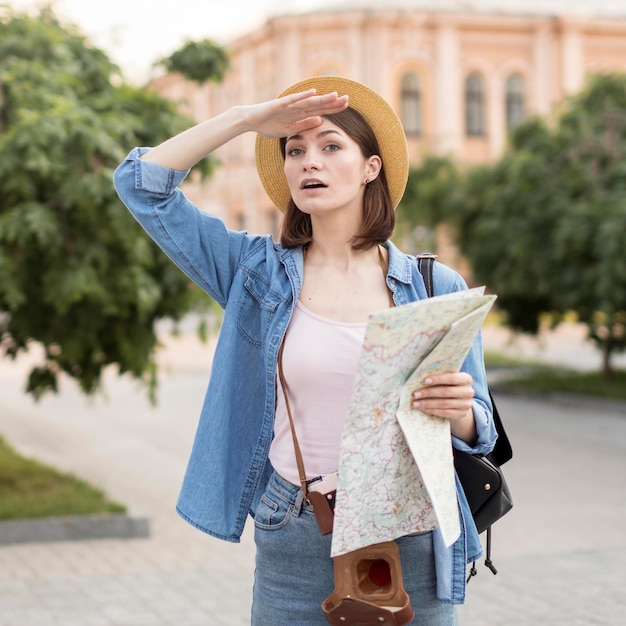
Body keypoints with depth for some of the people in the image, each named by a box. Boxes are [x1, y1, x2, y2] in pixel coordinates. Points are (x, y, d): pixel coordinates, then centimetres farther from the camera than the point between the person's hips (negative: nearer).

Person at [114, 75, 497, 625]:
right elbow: (142, 184, 2)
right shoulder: (259, 272, 4)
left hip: (411, 548, 0)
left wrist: (458, 409, -19)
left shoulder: (438, 289, 1)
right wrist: (247, 119, -2)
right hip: (294, 549, 1)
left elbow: (478, 431, 4)